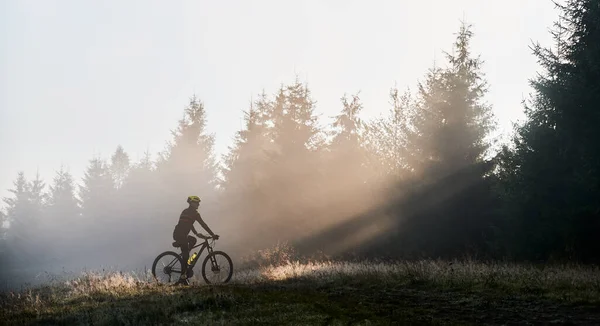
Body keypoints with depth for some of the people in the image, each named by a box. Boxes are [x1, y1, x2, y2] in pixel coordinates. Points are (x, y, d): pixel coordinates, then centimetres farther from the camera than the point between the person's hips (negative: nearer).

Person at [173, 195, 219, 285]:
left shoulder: (185, 211, 21)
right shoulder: (194, 213, -5)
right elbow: (203, 224, -6)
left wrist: (196, 233, 39)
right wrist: (213, 235, -3)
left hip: (177, 234, 8)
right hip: (181, 235, -8)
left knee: (193, 240, 29)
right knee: (186, 256, -5)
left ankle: (184, 254, 15)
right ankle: (182, 278, -7)